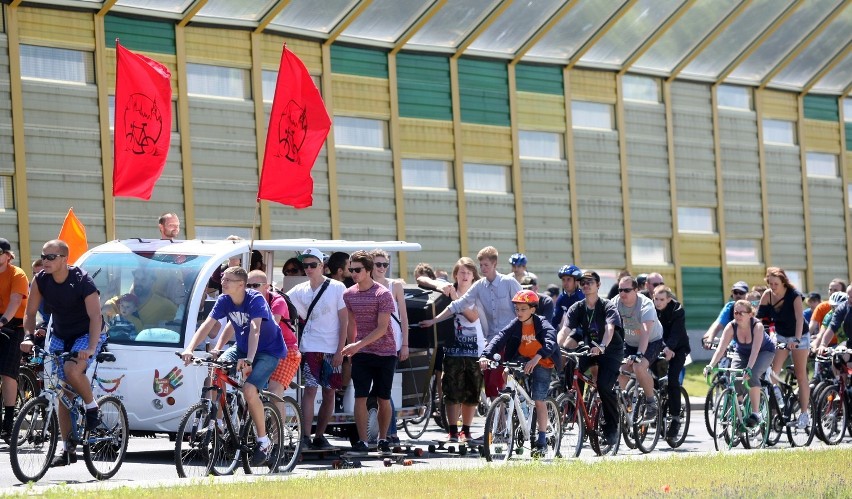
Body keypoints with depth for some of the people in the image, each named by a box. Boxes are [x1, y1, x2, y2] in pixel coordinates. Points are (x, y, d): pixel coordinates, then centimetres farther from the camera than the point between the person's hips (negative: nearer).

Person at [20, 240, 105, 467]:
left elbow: (95, 316, -29)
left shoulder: (82, 281, -24)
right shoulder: (41, 281, -11)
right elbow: (30, 313, -4)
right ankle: (68, 449, 7)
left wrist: (90, 349, -42)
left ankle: (92, 408, -5)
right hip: (60, 336, 5)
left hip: (87, 335, -5)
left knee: (72, 371, -33)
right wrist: (28, 336, -24)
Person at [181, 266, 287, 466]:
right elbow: (207, 325, -15)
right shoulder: (224, 300, -8)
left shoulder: (255, 299, -25)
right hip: (242, 347, 7)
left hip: (268, 350, -7)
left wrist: (248, 360, -51)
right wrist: (189, 349, -30)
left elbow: (255, 330, -38)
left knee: (249, 390, -27)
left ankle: (263, 441, -12)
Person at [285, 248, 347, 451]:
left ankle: (319, 436, 15)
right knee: (310, 389, -12)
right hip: (310, 348, 0)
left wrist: (340, 350, -7)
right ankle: (305, 436, -16)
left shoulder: (337, 288, 0)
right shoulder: (300, 290, 7)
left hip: (332, 350, 0)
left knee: (329, 393, 5)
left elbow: (344, 321, -1)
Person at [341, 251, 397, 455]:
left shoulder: (383, 294, -11)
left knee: (383, 399, 3)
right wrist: (351, 348, 13)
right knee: (360, 397, -7)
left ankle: (383, 439, 16)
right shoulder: (348, 294, 4)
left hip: (385, 352, -3)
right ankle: (362, 441, -5)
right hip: (361, 353, 3)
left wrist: (358, 344, -23)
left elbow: (382, 328, -16)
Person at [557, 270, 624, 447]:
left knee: (604, 386, -25)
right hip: (589, 349, 5)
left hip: (610, 351, -5)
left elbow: (610, 328, -33)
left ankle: (612, 428, -10)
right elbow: (565, 330, -16)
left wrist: (602, 346, -53)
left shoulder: (608, 306, -15)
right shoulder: (577, 308, -3)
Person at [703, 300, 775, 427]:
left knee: (752, 376, -31)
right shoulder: (731, 326, -24)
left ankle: (756, 413, -22)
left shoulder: (757, 326, -33)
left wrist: (749, 368, -57)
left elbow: (755, 350, -42)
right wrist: (710, 366, -46)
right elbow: (721, 348, -32)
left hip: (764, 351, -4)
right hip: (743, 352, 4)